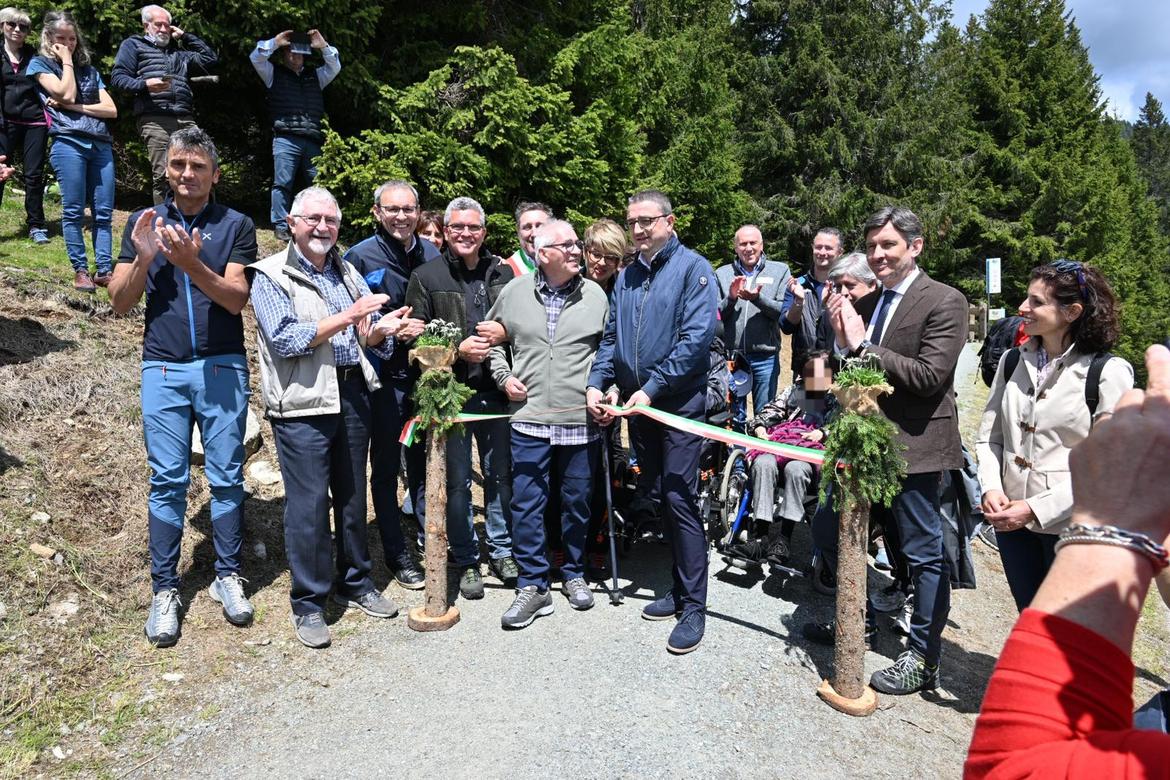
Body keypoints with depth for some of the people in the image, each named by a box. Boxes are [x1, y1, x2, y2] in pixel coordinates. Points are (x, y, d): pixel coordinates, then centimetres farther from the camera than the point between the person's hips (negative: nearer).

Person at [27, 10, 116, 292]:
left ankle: (104, 271, -2)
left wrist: (75, 107, 0)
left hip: (101, 144, 4)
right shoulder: (40, 64, 12)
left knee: (104, 212, -3)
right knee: (73, 211, -5)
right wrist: (66, 60, 5)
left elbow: (111, 110, 11)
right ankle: (80, 271, -1)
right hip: (68, 143, -4)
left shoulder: (88, 70, 23)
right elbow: (66, 94, -6)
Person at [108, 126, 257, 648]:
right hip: (163, 370, 1)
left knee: (226, 477, 4)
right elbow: (119, 302, 5)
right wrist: (144, 258, -12)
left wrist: (191, 263, -23)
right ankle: (165, 591, 11)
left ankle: (227, 577, 17)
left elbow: (236, 298, -8)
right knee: (167, 481, 3)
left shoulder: (235, 226, 3)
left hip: (222, 368, -1)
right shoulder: (143, 222, 9)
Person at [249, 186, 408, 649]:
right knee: (308, 504, -2)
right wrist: (346, 317, -19)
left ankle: (354, 584, 29)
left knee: (353, 495, 13)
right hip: (303, 403, -5)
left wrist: (381, 329, -10)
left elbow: (366, 340, 13)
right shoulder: (271, 275, -2)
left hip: (352, 395, 6)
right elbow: (286, 340, -14)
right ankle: (308, 604, 12)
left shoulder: (347, 273, 15)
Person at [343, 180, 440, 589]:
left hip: (425, 372, 3)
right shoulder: (359, 256, -5)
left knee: (423, 462, 13)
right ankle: (397, 555, 19)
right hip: (383, 376, -3)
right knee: (386, 467, 7)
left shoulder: (431, 253, 7)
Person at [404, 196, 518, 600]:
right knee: (457, 480, 6)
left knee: (499, 474, 12)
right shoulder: (426, 276, 0)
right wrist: (457, 349, -14)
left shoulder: (502, 272, 8)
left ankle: (501, 550, 28)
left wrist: (505, 332, -6)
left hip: (495, 390, 3)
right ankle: (466, 561, 20)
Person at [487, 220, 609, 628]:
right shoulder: (515, 291, 4)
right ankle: (533, 586, 13)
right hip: (530, 418, 0)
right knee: (526, 505, 0)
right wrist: (503, 377, 5)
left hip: (582, 421, 0)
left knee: (577, 504, 11)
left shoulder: (595, 295, 3)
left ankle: (574, 575, 31)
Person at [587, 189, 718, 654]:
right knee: (662, 497, 13)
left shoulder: (692, 268, -7)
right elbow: (611, 337, 15)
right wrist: (597, 383, -1)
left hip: (680, 402, -6)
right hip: (637, 404, 6)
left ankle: (694, 606, 4)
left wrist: (651, 389, -19)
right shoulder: (627, 276, 13)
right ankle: (680, 587, 26)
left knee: (679, 498, -7)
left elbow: (696, 338, -17)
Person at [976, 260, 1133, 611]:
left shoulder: (1108, 372, -12)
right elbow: (989, 436, 7)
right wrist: (991, 488, -9)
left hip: (1071, 526, -4)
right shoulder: (1012, 361, 3)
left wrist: (1036, 509, -19)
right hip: (1011, 520, 4)